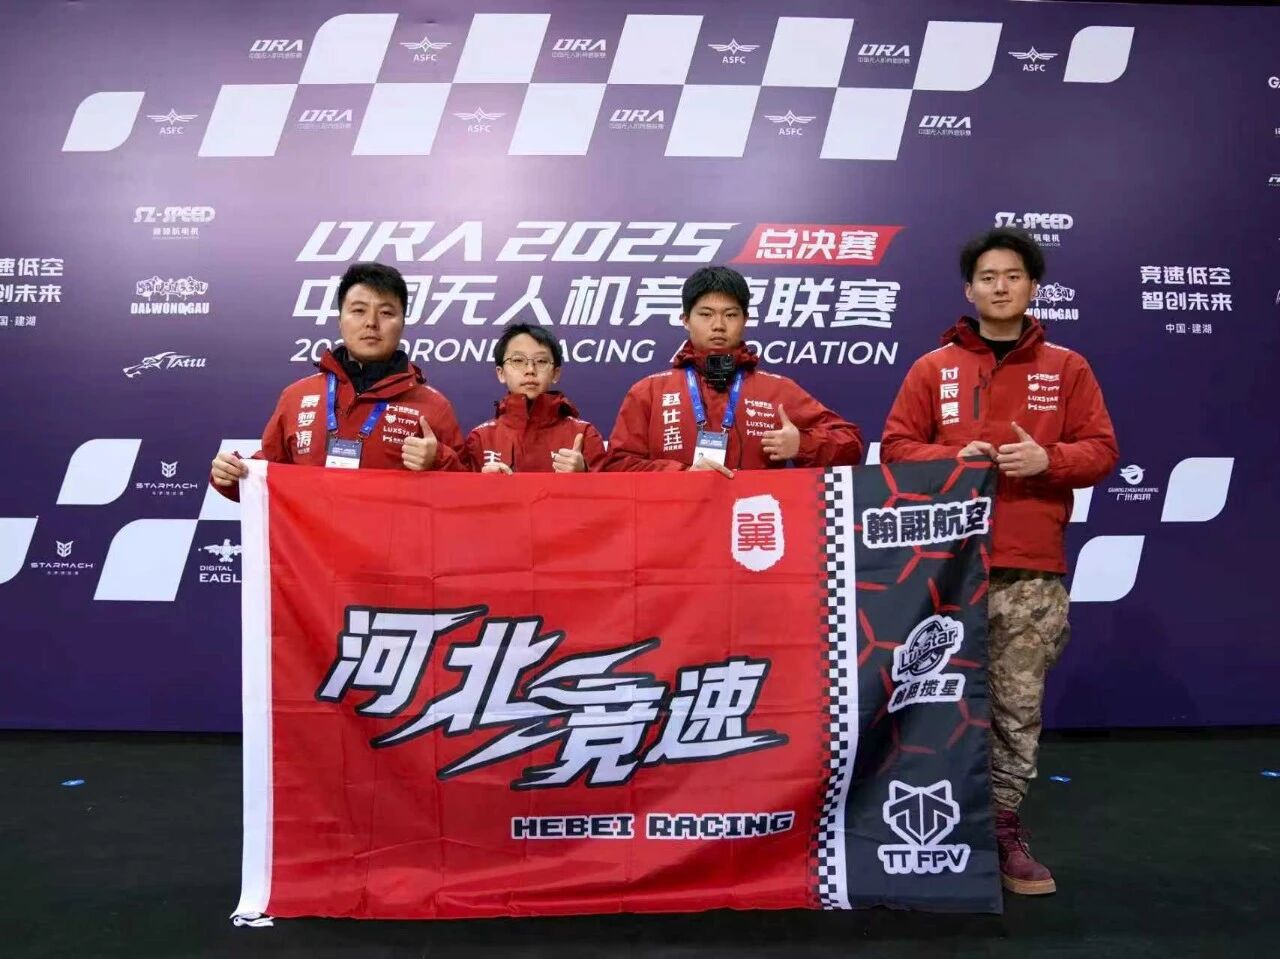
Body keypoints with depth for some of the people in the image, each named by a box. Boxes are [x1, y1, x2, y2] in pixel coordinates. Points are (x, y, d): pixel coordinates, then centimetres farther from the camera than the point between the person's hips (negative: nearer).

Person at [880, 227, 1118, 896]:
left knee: (1019, 708, 3)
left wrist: (1048, 459, -12)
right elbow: (895, 448, 6)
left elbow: (1101, 451, 8)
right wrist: (952, 458, -11)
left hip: (1033, 572, 1)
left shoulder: (1067, 369, 12)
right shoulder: (933, 368, 9)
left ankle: (1003, 826, 16)